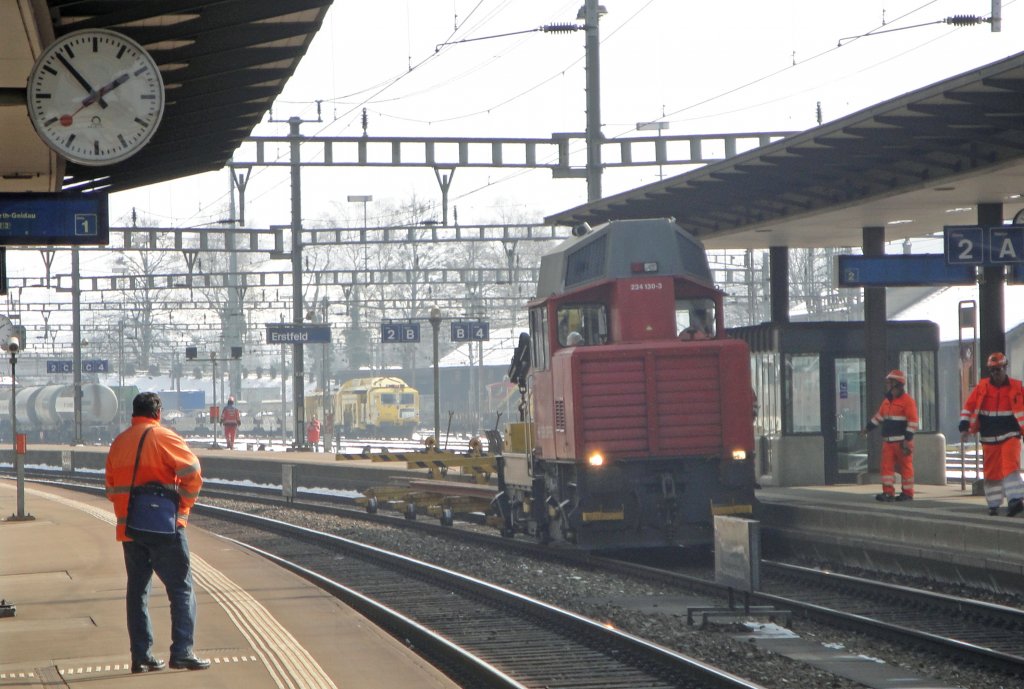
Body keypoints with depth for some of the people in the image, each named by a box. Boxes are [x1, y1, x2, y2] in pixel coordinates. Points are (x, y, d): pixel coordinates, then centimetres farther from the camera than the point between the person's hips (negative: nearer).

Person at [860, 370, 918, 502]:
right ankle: (888, 492, -3)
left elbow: (913, 421, -13)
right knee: (887, 465, -2)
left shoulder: (907, 401, -9)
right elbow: (879, 416, 27)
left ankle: (907, 493, 8)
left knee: (905, 467, 1)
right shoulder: (887, 401, 15)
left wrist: (907, 440, -17)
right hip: (888, 441, 7)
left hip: (902, 441, -7)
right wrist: (868, 428, 27)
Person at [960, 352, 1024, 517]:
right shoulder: (982, 387, 1)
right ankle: (993, 504, 18)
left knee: (1010, 466, -18)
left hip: (1010, 436, -2)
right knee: (991, 472, 7)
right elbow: (968, 407, 4)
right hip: (989, 439, 2)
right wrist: (964, 427, -3)